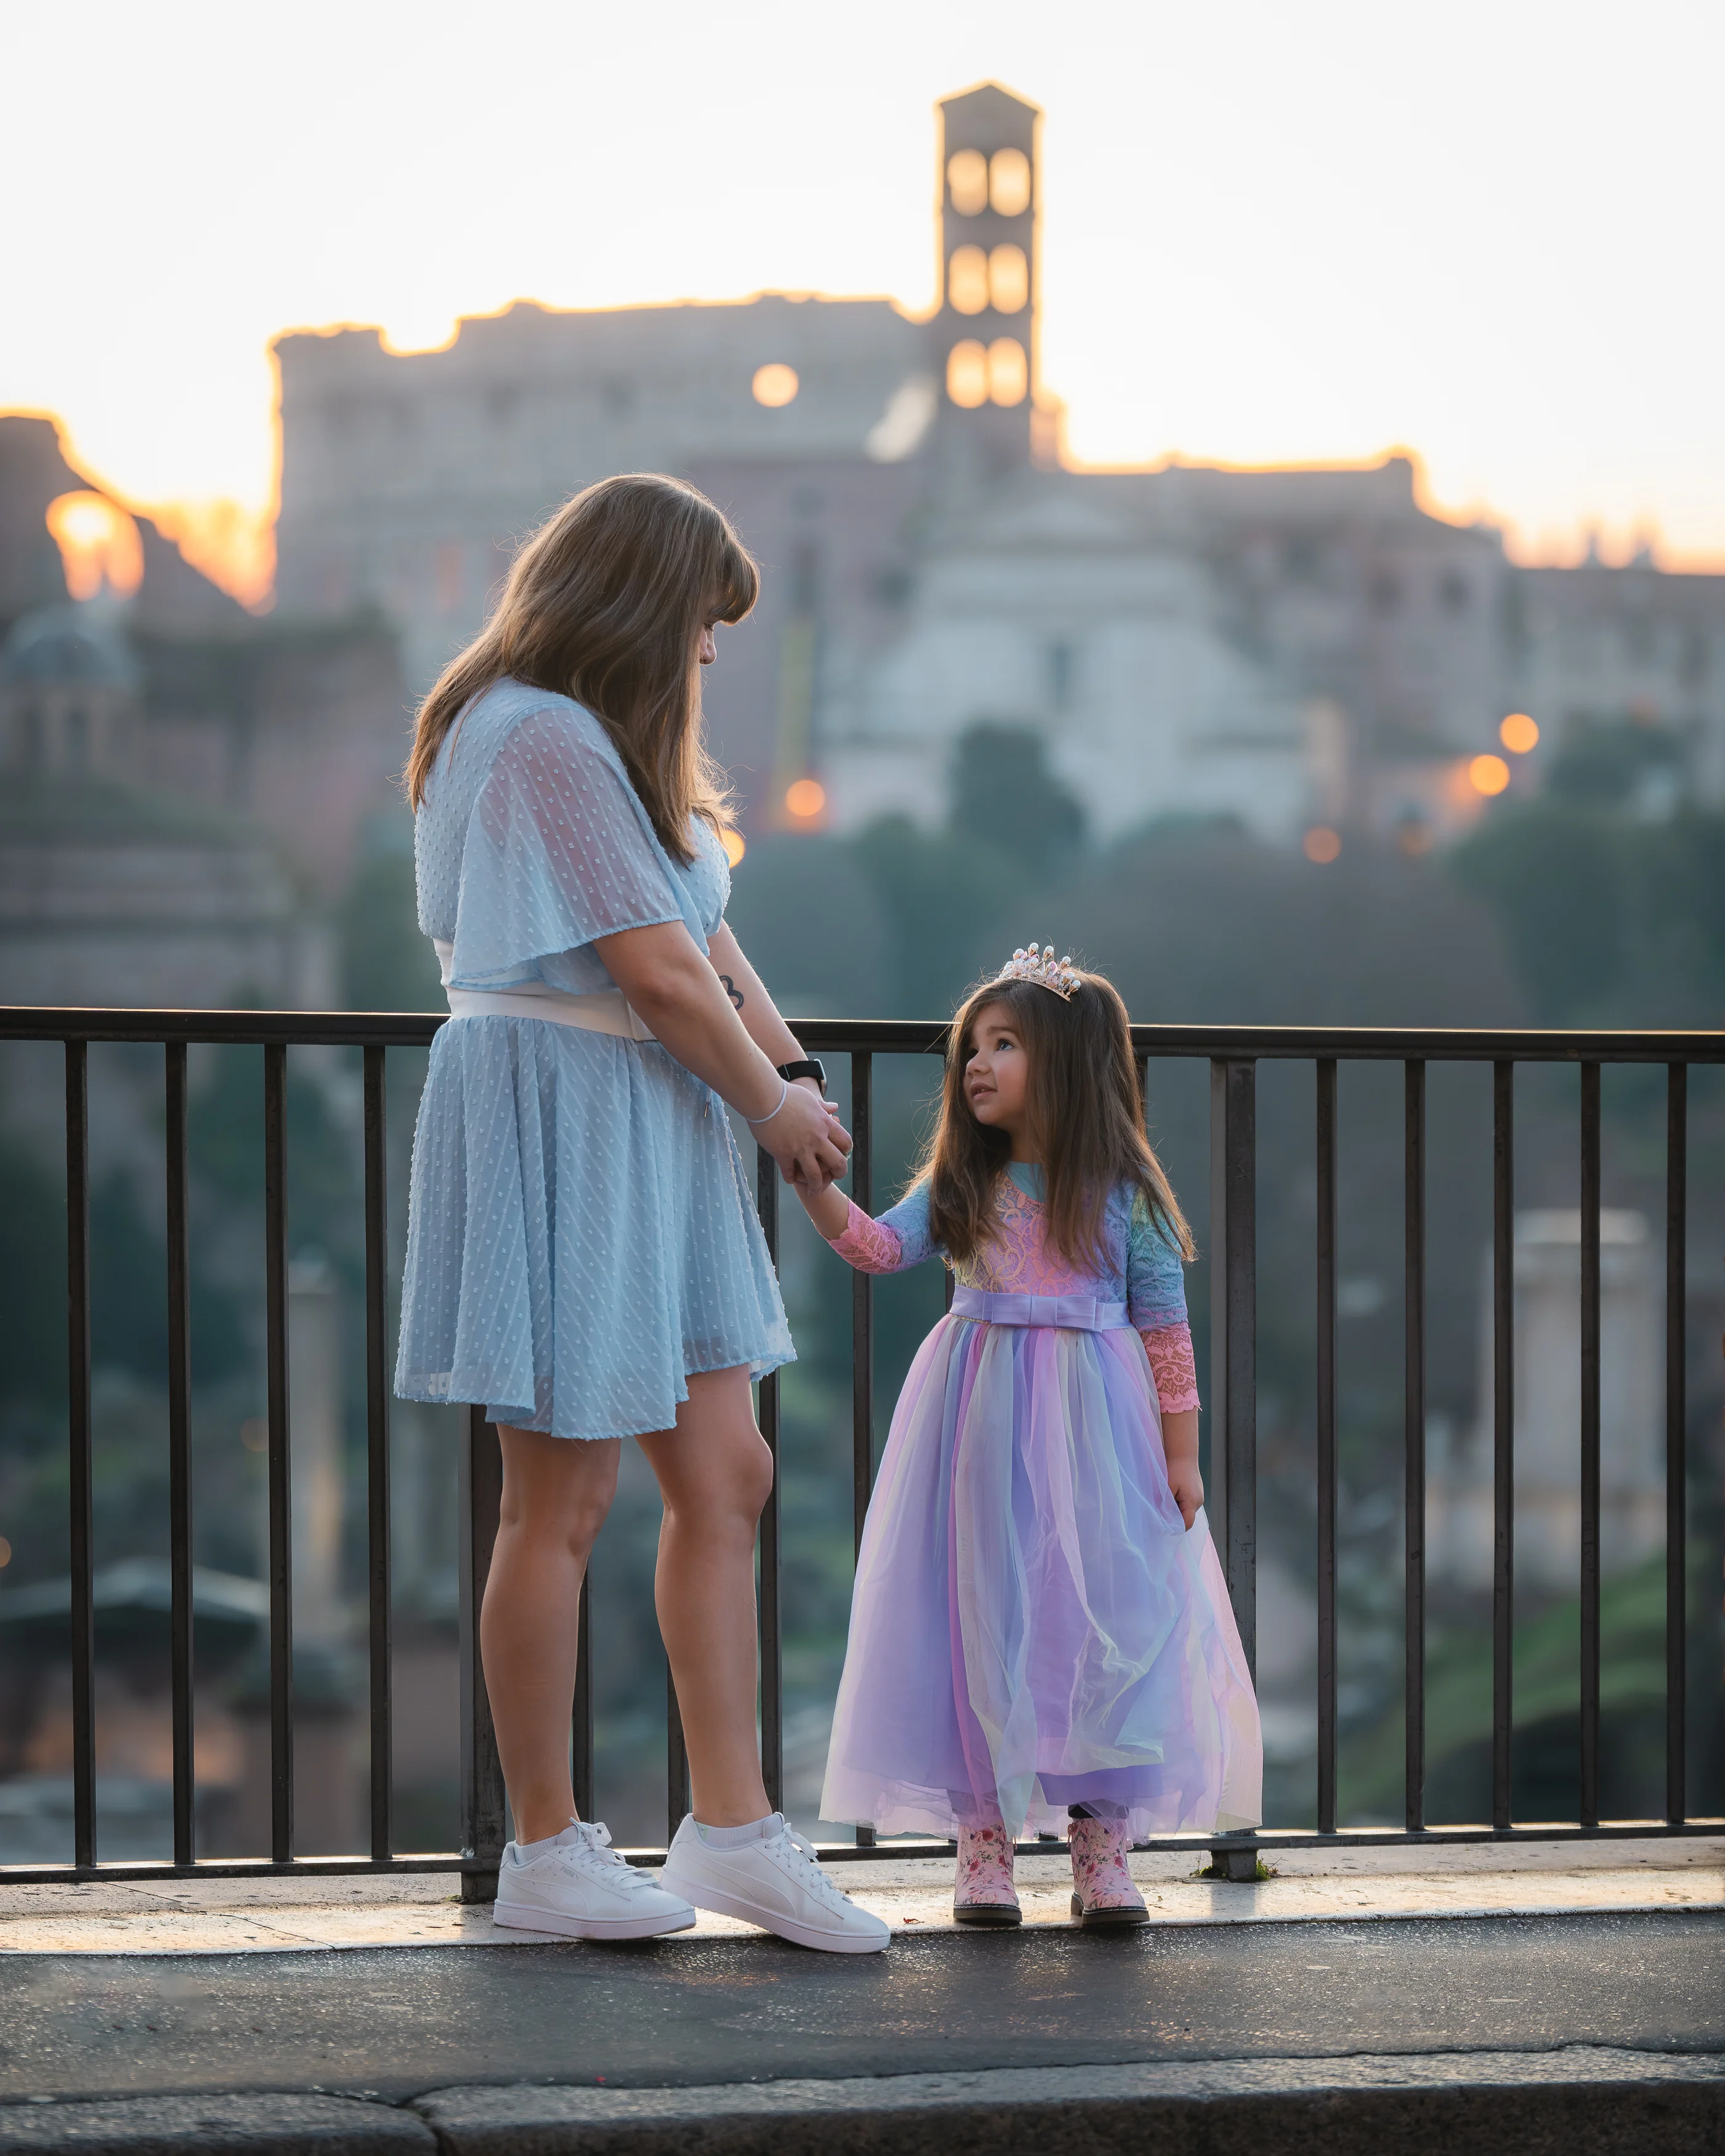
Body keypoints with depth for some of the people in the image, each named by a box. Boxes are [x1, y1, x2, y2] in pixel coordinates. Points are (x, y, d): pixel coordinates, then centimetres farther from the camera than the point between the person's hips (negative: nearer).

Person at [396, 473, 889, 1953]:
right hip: (561, 1120, -11)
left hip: (647, 1137, 11)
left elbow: (704, 940, 15)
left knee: (725, 1479, 9)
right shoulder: (547, 741, -16)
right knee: (565, 1499, -3)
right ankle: (547, 1855, 6)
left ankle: (733, 1829, 12)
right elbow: (659, 972, -17)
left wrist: (789, 1071, 2)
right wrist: (772, 1103, -3)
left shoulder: (593, 746, 19)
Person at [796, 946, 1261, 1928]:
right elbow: (880, 1246, -6)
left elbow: (1166, 1329, 0)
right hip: (982, 1431, 2)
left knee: (1104, 1623, -1)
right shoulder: (960, 1189, 7)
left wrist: (1181, 1457, -3)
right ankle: (984, 1842, 8)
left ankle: (1104, 1850, 6)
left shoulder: (1123, 1194, -1)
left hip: (1091, 1436, -2)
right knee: (983, 1623, 1)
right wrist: (815, 1184, -21)